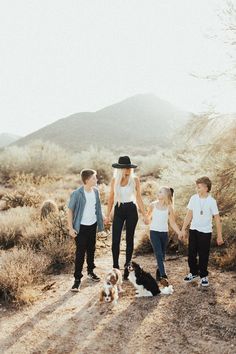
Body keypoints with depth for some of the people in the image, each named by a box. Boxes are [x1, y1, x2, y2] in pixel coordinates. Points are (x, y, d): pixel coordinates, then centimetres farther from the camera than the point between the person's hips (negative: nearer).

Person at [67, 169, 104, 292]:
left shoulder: (95, 191, -1)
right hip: (81, 227, -5)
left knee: (91, 249, 19)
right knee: (80, 252, -3)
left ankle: (90, 271, 38)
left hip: (93, 225, 6)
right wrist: (70, 228, -14)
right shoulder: (77, 194, -18)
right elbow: (70, 210, -12)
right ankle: (77, 279, 5)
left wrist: (100, 221, 10)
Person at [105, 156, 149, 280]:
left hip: (131, 210, -1)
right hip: (118, 210, 1)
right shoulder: (114, 180, 2)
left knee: (129, 240, 7)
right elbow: (111, 198, 8)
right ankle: (115, 267, 9)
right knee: (115, 240, -4)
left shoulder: (135, 180, -2)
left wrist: (144, 215, -1)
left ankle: (127, 268, 19)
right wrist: (108, 215, 6)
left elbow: (138, 198, 1)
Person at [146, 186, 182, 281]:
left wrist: (179, 232, -5)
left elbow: (172, 223, 3)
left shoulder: (169, 207, -1)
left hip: (164, 233, 1)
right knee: (159, 254, -12)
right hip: (154, 232, -1)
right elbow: (148, 216, 14)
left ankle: (158, 274, 26)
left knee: (162, 255, 9)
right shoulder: (153, 205, -1)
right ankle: (163, 274, -14)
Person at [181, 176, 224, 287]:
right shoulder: (193, 198, -2)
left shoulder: (211, 201, -12)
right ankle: (193, 272, 31)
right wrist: (183, 229, 5)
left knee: (203, 255, 5)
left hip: (205, 232, -3)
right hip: (193, 230, 4)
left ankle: (203, 276, 23)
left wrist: (219, 236, -6)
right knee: (191, 253, 10)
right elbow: (189, 215, 6)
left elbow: (217, 219, -7)